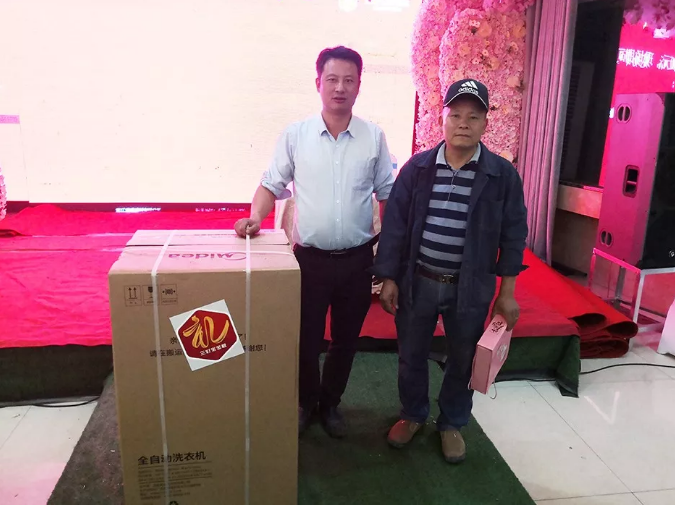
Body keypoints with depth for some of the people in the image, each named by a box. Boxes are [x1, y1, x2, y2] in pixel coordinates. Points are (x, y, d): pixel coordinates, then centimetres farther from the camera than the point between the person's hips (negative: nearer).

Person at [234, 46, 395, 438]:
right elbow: (273, 185, 4)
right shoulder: (295, 135, -2)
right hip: (310, 258, -1)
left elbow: (387, 195, 6)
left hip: (358, 259, 1)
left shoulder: (374, 137, 0)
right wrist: (256, 218, -14)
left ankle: (331, 403, 38)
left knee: (346, 339, 15)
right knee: (306, 339, 11)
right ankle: (306, 403, 36)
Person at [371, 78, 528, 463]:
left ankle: (452, 424, 39)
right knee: (411, 355, 16)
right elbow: (395, 225, -2)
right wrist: (389, 279, -4)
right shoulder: (417, 168, -4)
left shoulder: (503, 174, -7)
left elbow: (513, 234, -1)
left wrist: (507, 291, -2)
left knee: (463, 361, 15)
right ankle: (413, 414, 41)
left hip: (471, 287, 0)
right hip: (417, 281, 1)